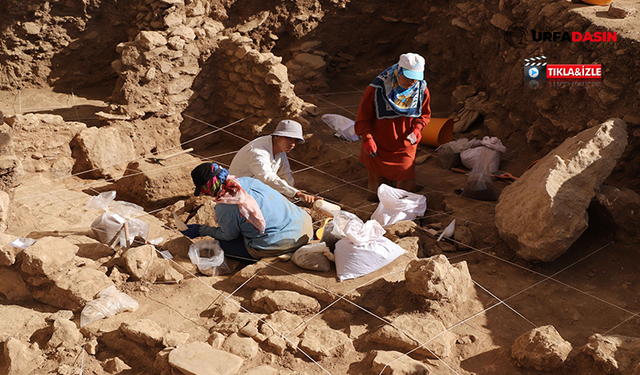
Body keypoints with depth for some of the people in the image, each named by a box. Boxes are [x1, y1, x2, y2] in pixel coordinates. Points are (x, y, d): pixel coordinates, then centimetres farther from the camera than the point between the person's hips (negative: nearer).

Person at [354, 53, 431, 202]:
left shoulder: (421, 89, -5)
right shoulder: (377, 88, -17)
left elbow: (425, 114, 9)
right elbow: (363, 115, -8)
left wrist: (416, 129, -10)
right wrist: (367, 138, -18)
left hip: (405, 148, 3)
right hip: (380, 147, -2)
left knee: (407, 189, 5)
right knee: (375, 196, 7)